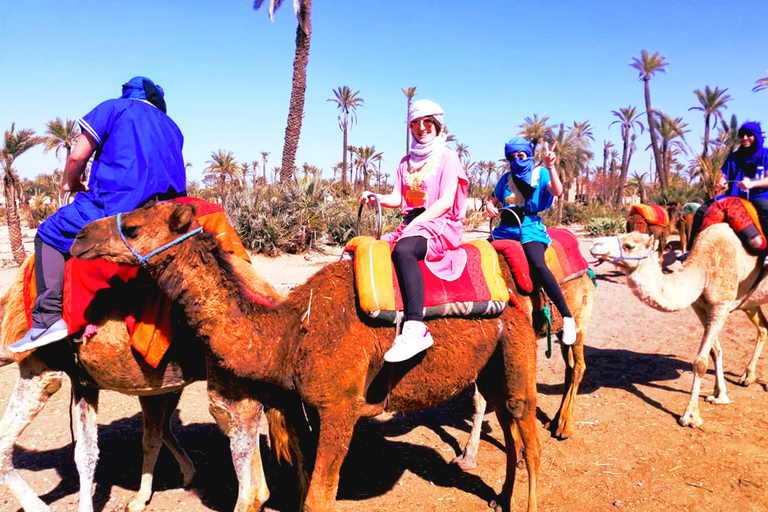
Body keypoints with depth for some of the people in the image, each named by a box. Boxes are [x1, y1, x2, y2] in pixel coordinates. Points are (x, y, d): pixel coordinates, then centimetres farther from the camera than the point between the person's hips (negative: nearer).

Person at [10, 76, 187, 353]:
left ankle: (48, 319, -1)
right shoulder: (172, 127, 23)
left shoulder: (113, 108, 6)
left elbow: (77, 156, 0)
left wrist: (70, 183, 21)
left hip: (116, 204, -6)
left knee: (49, 233, 9)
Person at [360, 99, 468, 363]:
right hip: (411, 223, 8)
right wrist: (376, 197, -8)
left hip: (441, 223, -7)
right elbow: (397, 198, 13)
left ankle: (415, 329, -46)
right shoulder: (406, 161, 21)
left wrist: (417, 223, -18)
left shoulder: (447, 157, 2)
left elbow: (446, 201, -9)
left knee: (403, 249, -38)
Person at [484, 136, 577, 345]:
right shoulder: (506, 179, 18)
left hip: (530, 227, -5)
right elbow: (493, 200, 25)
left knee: (537, 265, -31)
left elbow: (557, 191, -10)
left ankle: (567, 317, -25)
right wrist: (490, 207, 2)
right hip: (506, 227, 5)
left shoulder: (540, 173, 7)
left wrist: (550, 167, -21)